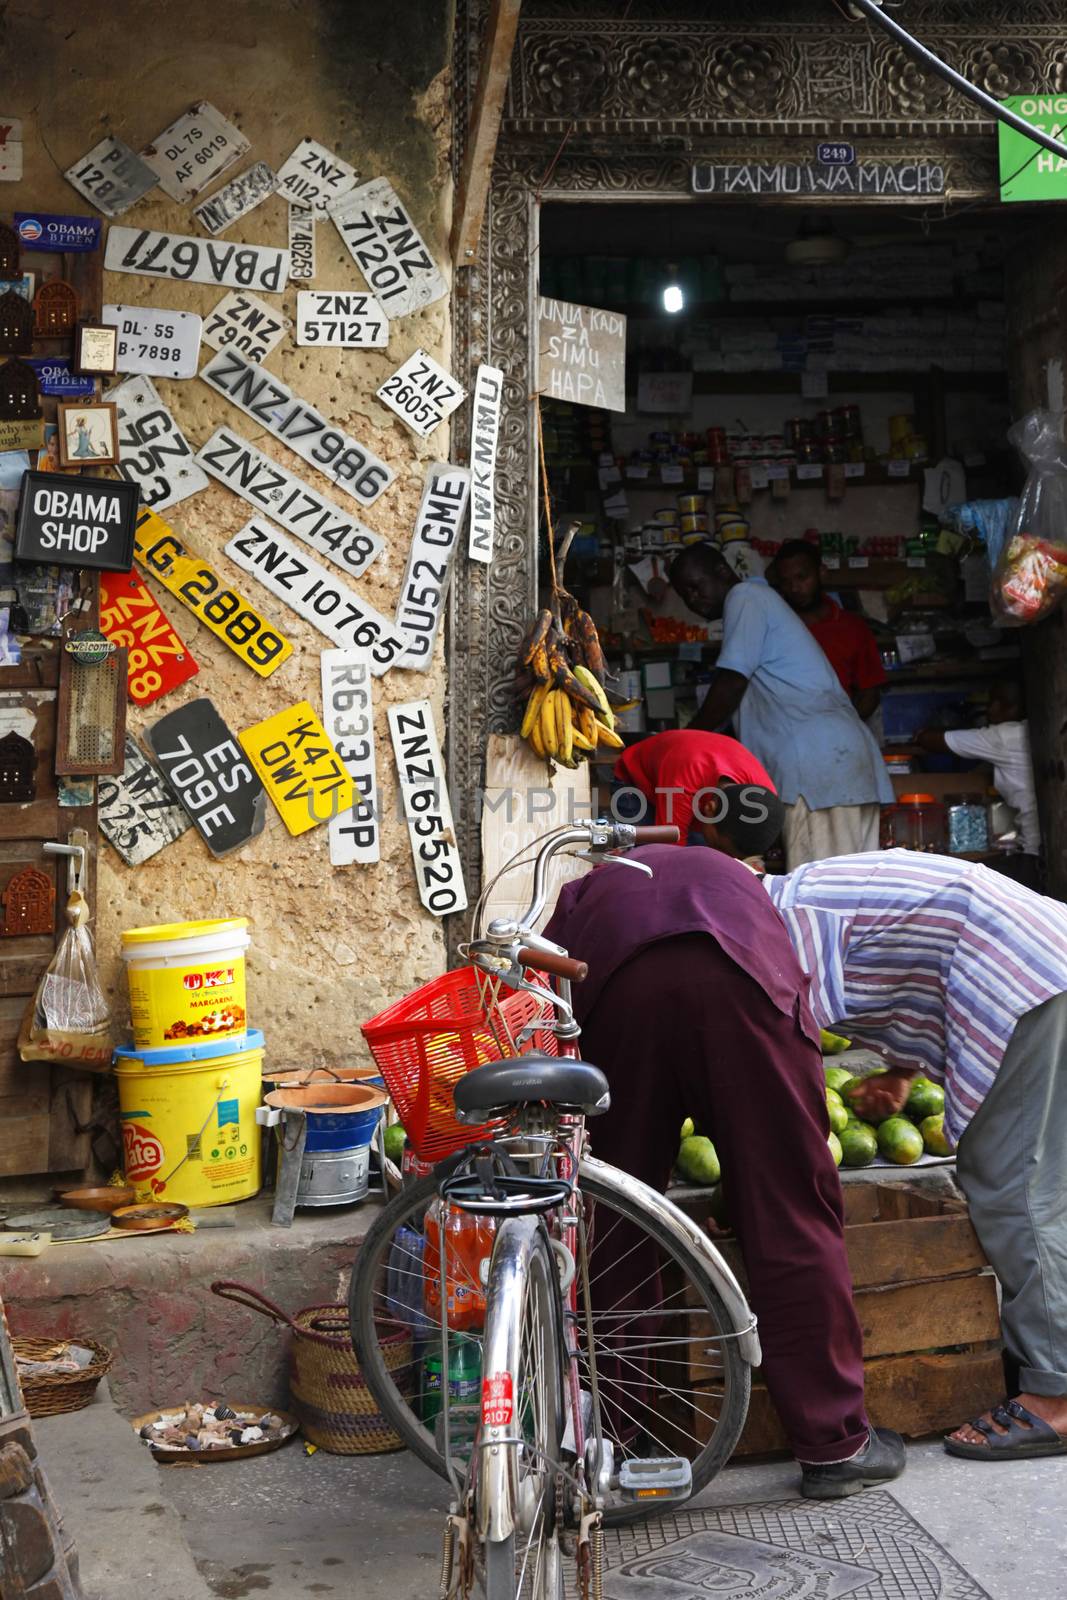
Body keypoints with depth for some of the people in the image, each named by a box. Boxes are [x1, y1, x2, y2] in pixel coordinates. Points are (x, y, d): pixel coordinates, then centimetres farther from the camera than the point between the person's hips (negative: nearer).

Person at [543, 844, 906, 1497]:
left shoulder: (584, 893, 41)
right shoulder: (734, 876, 45)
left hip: (616, 994, 0)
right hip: (737, 983, 0)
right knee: (791, 1216, 7)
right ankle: (835, 1446, 13)